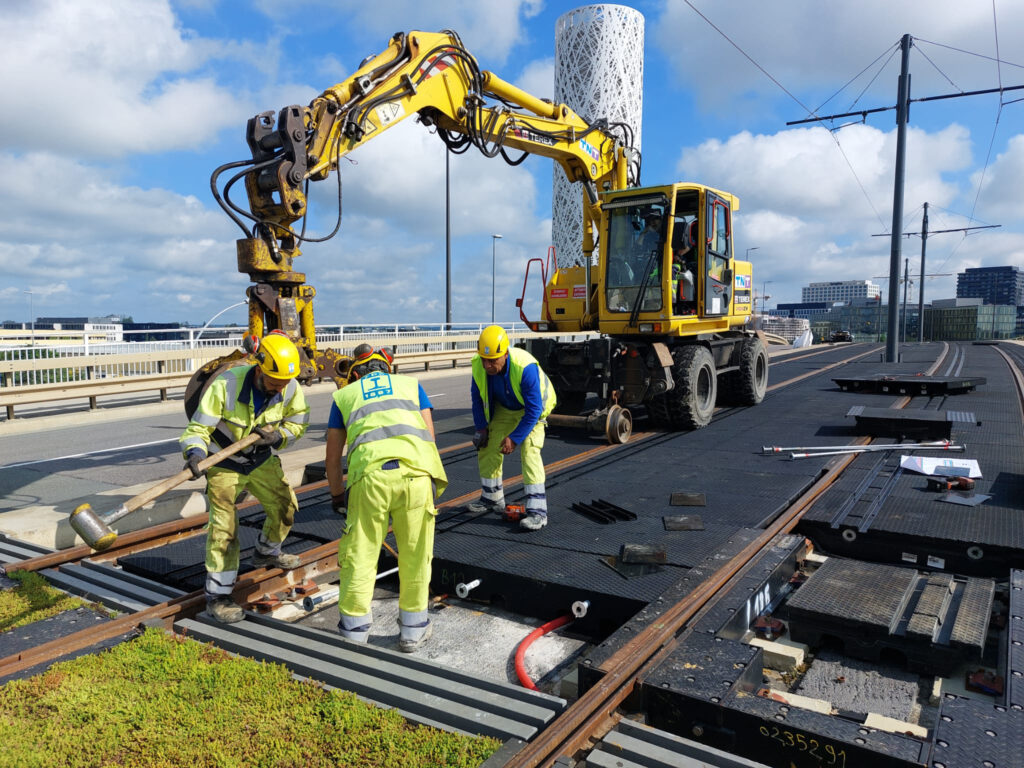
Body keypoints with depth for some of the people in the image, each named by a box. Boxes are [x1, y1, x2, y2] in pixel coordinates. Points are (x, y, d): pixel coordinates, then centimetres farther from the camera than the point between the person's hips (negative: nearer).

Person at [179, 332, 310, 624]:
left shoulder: (291, 389, -19)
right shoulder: (225, 386, -32)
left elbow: (297, 423, -4)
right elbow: (199, 428, -26)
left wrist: (278, 436, -25)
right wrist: (195, 453, -46)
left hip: (260, 459, 5)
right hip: (223, 462, -5)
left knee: (285, 505, 14)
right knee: (224, 525, -9)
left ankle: (266, 552, 44)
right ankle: (217, 597, 3)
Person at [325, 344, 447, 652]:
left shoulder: (344, 394, 27)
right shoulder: (410, 384, 28)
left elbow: (333, 457, 28)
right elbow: (429, 436, 20)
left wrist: (336, 494, 42)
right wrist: (431, 482, 28)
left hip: (370, 473, 0)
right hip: (415, 471, 1)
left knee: (360, 555, 14)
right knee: (415, 554, 15)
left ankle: (354, 632, 25)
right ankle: (413, 629, 28)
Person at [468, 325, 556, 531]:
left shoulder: (525, 367, -40)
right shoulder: (479, 365, -23)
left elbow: (534, 410, -31)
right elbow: (477, 396, -1)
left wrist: (515, 437, -28)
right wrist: (481, 426, -2)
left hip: (532, 409, -6)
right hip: (504, 408, 6)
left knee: (529, 451, -21)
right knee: (488, 448, 5)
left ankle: (537, 510, -20)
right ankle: (492, 499, 26)